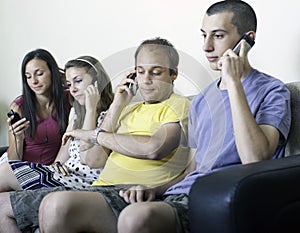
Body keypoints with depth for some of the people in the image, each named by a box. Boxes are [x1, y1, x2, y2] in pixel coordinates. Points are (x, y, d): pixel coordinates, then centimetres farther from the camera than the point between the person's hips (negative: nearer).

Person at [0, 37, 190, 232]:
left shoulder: (180, 106, 3)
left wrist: (95, 135, -7)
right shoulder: (130, 109, 26)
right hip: (100, 189, 8)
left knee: (59, 204, -39)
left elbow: (154, 148, -20)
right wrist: (117, 104, 11)